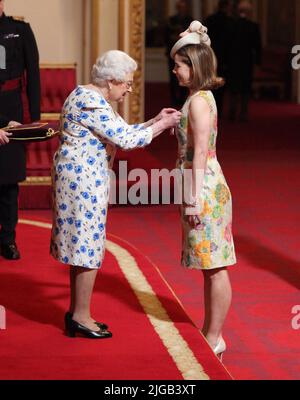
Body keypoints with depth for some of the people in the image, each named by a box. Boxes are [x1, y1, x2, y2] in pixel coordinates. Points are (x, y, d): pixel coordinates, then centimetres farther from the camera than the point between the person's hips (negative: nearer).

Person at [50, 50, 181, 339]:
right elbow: (125, 139, -22)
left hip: (82, 178, 11)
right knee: (87, 246, -4)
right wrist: (162, 125, -12)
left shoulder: (90, 97, 14)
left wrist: (155, 121, 8)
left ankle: (76, 313, 22)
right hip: (83, 179, -11)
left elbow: (121, 133, 16)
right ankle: (81, 317, 4)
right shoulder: (90, 103, -19)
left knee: (81, 246, 15)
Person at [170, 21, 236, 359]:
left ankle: (214, 339, 3)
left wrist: (194, 198, -21)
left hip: (205, 190, -10)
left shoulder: (199, 100, -15)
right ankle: (209, 333, 24)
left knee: (214, 267, -3)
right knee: (210, 267, 15)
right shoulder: (201, 97, 13)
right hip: (204, 188, 10)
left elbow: (200, 153, -20)